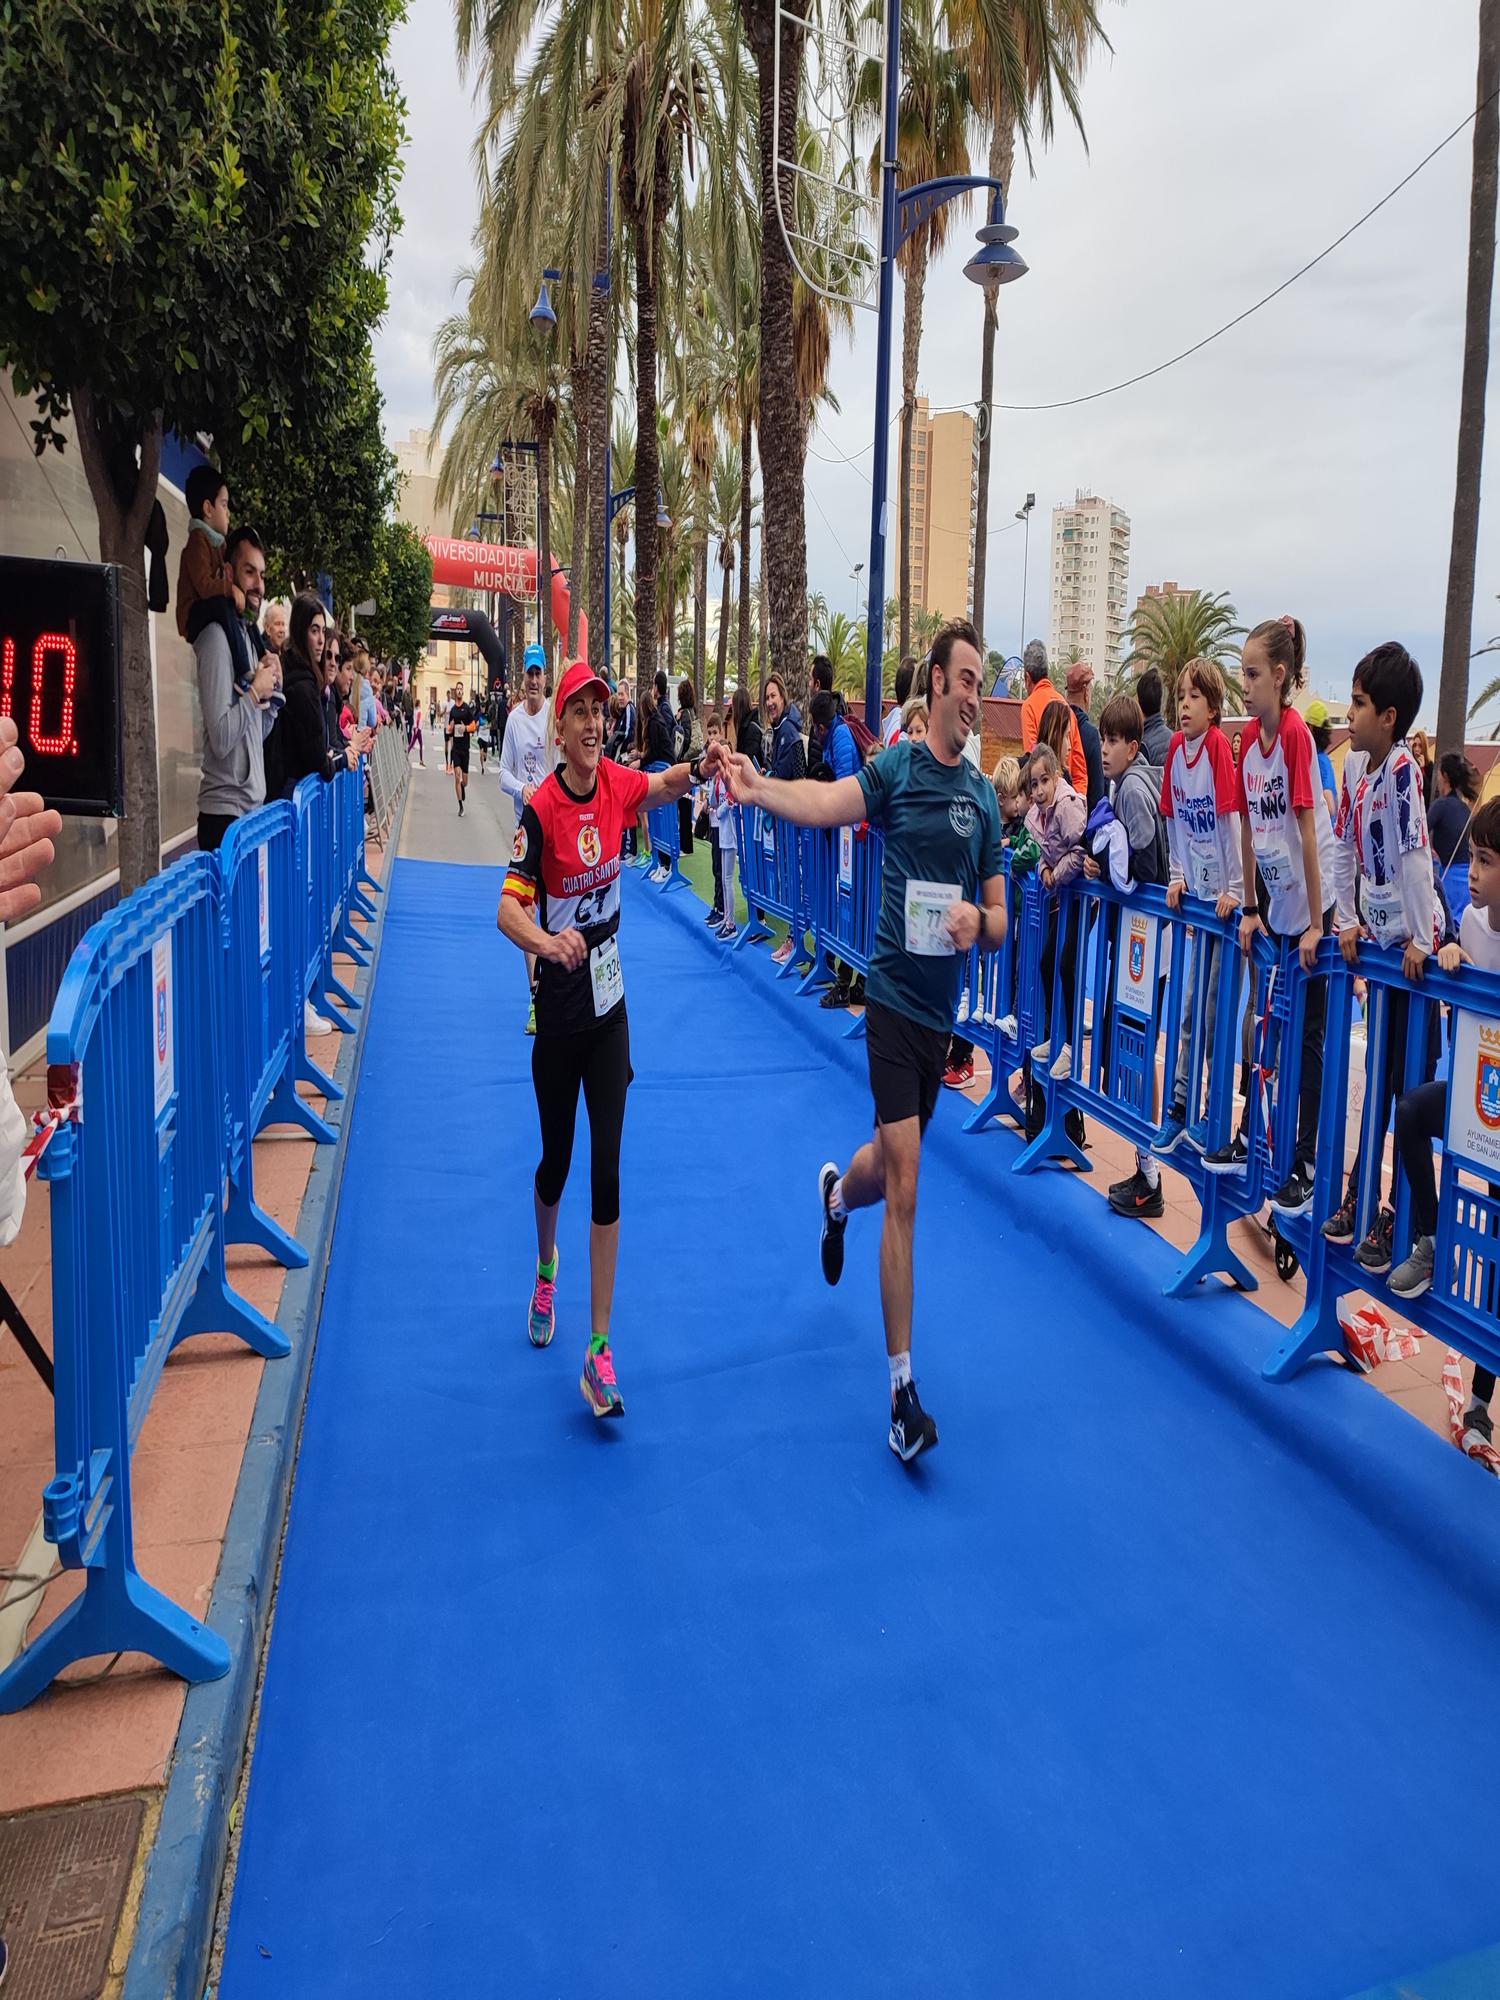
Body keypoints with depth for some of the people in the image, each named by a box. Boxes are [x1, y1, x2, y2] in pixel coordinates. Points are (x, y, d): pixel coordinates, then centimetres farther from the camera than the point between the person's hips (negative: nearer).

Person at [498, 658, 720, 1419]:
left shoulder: (617, 782, -5)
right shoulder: (540, 806, -18)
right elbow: (508, 908, -26)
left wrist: (700, 766, -16)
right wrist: (548, 942, -47)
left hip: (610, 1008, 3)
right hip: (557, 1016, -3)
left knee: (607, 1169, -3)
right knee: (557, 1161, 13)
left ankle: (598, 1349, 2)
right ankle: (545, 1269, 48)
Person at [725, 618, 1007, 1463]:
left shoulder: (985, 796, 8)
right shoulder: (897, 768, -4)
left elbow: (999, 920, 10)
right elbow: (824, 802, -23)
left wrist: (978, 920, -12)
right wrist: (758, 787, -41)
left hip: (943, 1007, 5)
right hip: (895, 995, -5)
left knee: (892, 1164, 21)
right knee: (904, 1188, -8)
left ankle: (835, 1195, 59)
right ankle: (903, 1386, 1)